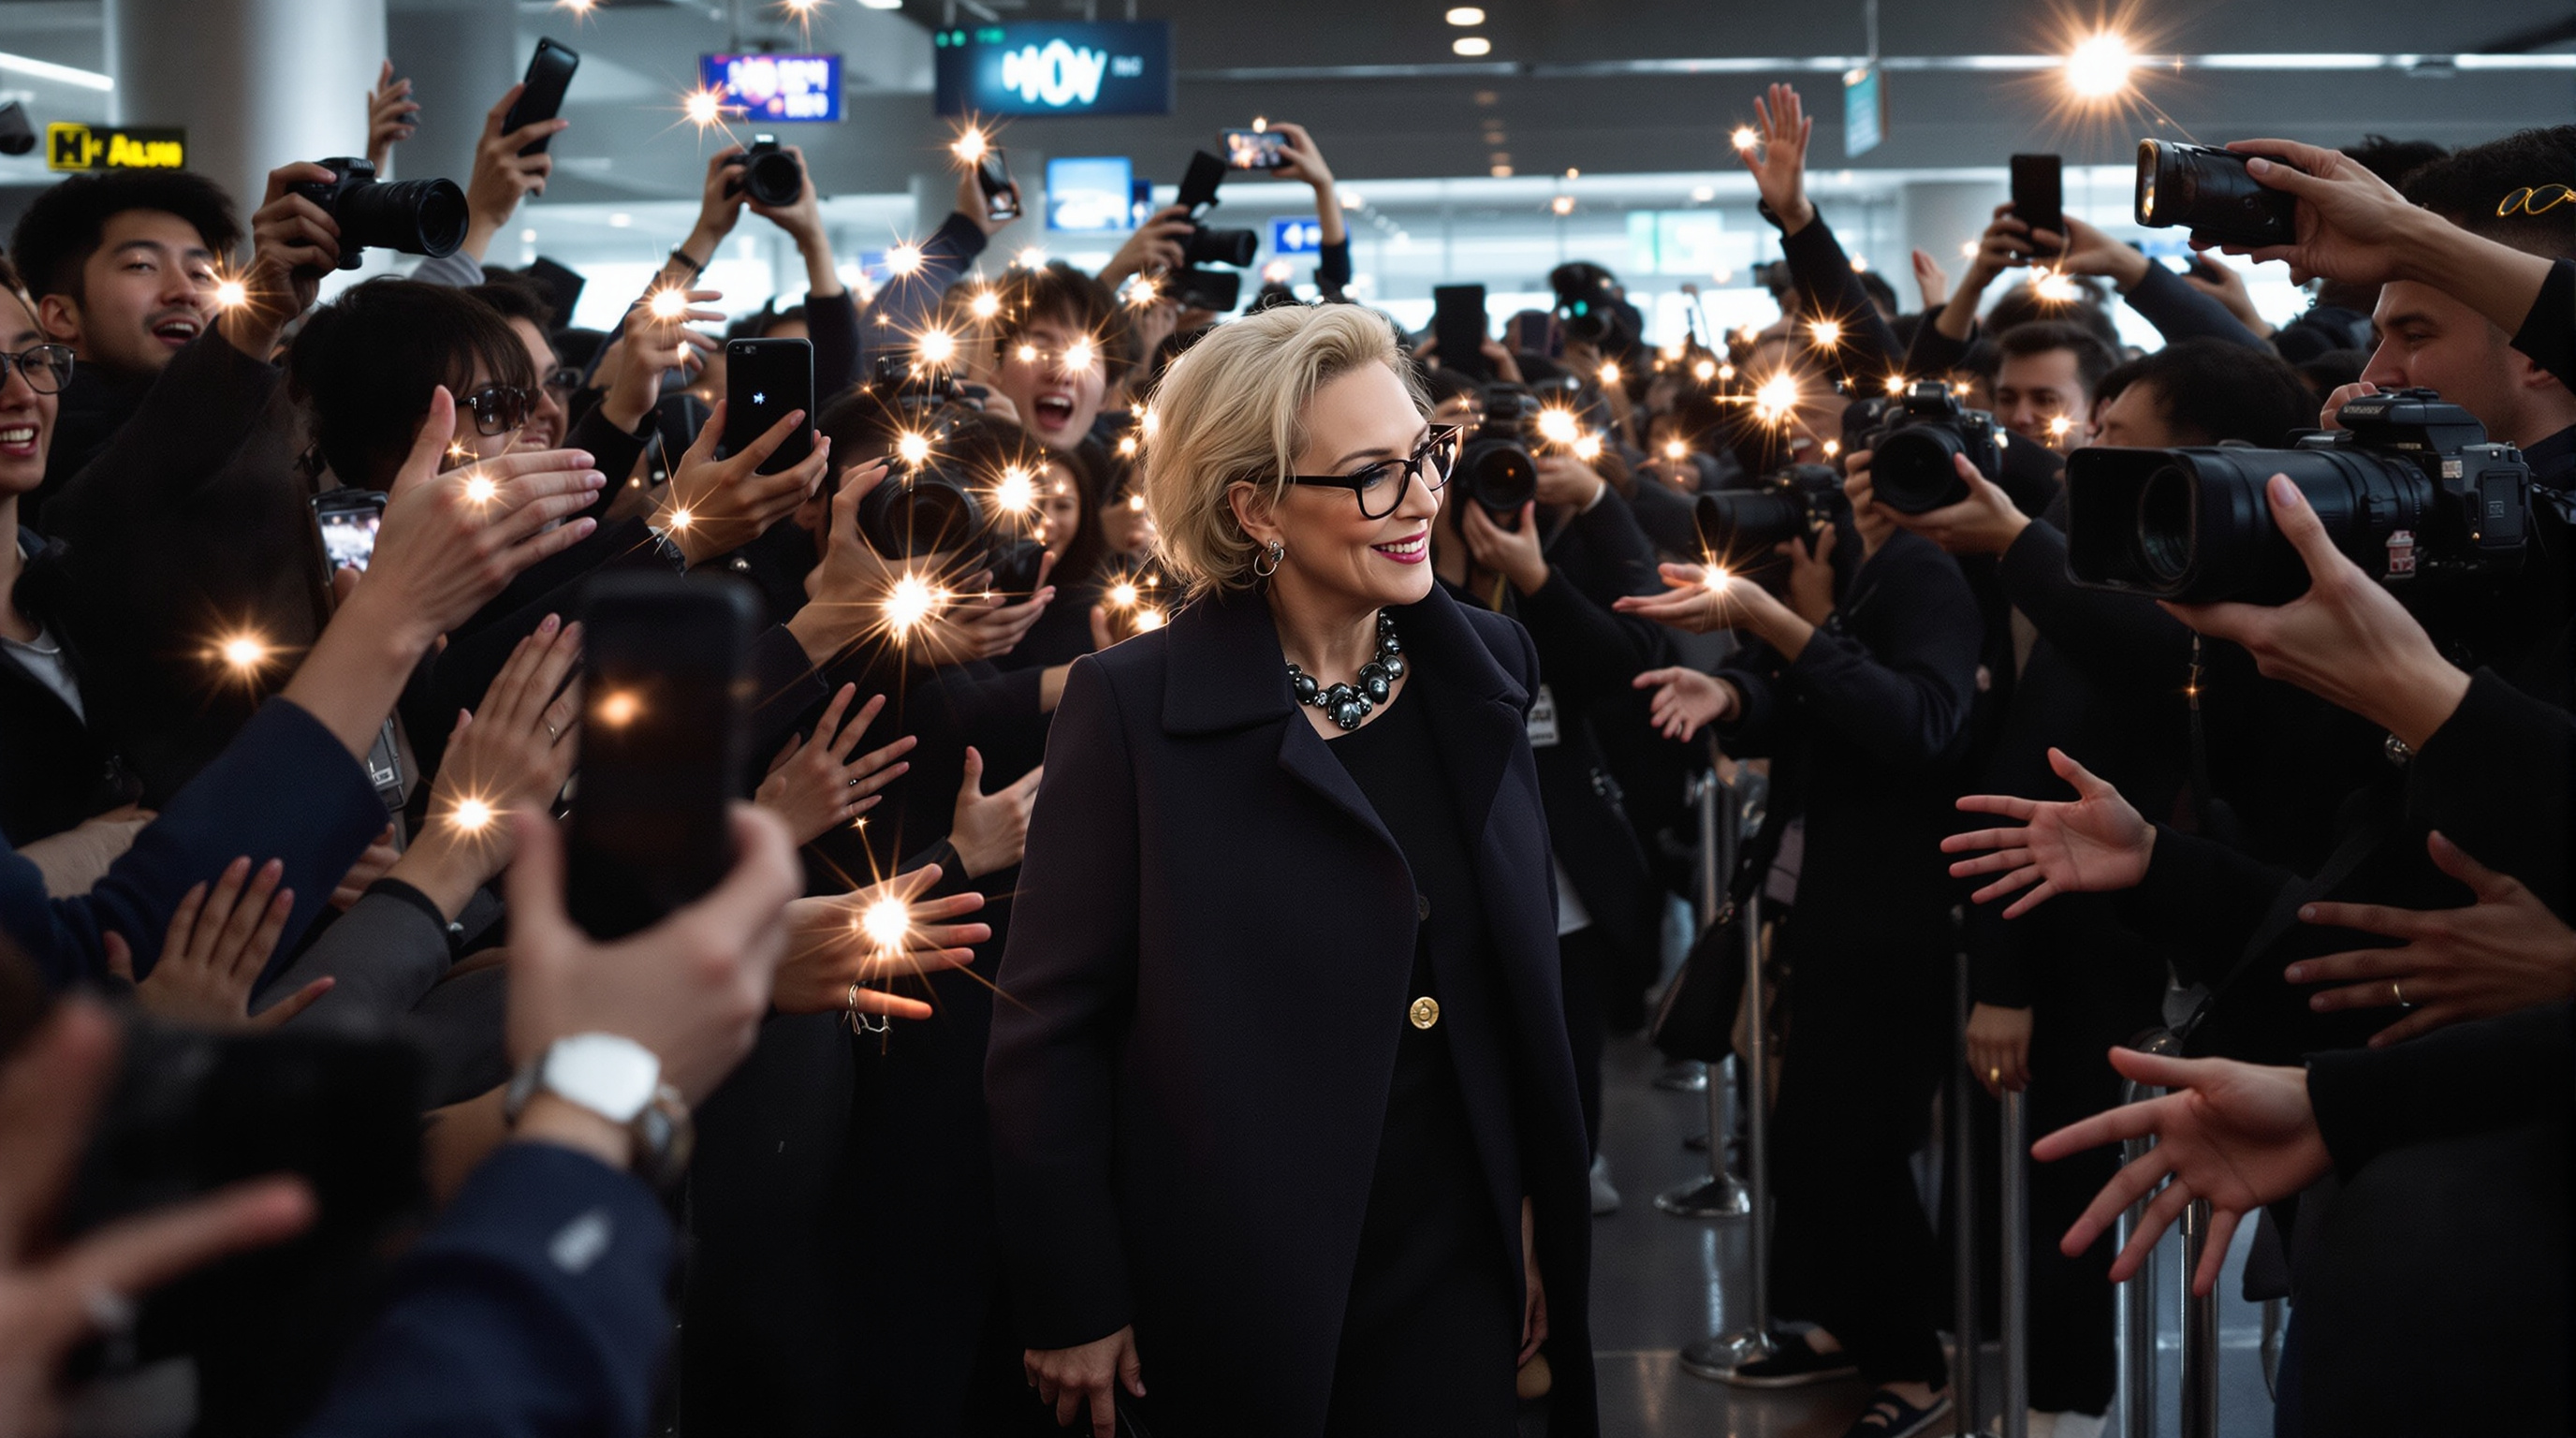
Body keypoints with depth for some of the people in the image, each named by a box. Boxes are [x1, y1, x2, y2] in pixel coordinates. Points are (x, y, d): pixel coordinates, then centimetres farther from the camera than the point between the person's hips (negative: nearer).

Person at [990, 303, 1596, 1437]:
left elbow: (1525, 972, 11)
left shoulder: (1484, 667, 3)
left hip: (1456, 1278, 4)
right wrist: (1073, 1308, -10)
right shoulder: (1131, 708, -12)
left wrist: (1540, 1212, 10)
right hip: (1234, 1294, -4)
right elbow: (1050, 1025, -10)